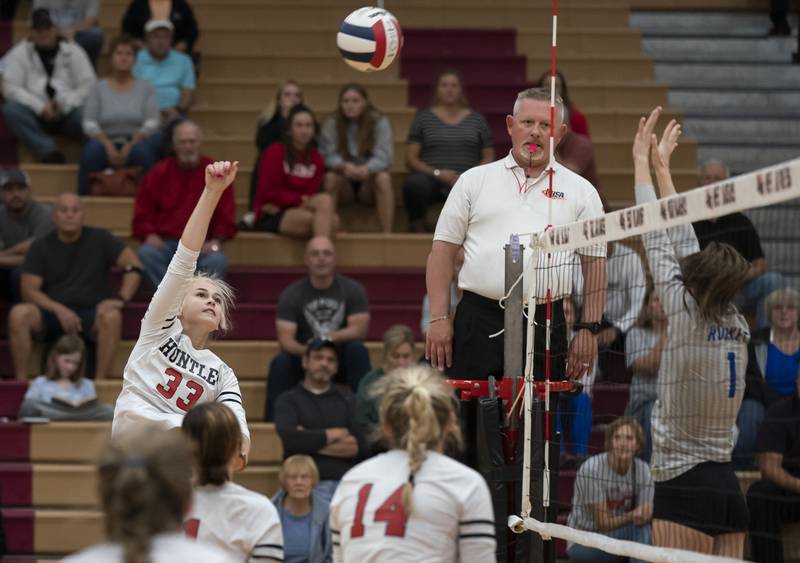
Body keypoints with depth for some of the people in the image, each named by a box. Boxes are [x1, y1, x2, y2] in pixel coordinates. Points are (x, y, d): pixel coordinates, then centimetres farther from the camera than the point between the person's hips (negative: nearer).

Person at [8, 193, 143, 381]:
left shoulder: (100, 239, 6)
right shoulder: (40, 247, 7)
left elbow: (134, 266, 1)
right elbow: (29, 291, -1)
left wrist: (121, 299, -16)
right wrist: (59, 310, -18)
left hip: (92, 312, -1)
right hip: (52, 312, 1)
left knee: (112, 316, -35)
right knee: (18, 314, -29)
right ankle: (21, 381, -24)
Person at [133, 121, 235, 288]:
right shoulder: (158, 173, 11)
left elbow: (226, 216, 6)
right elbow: (142, 213, 11)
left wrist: (216, 240, -11)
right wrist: (149, 234, -9)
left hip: (201, 246, -1)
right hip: (165, 244, 1)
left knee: (217, 261, -34)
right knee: (146, 254, -32)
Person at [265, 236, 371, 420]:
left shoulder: (353, 289, -3)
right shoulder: (291, 294, -4)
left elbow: (360, 329, -12)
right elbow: (285, 338, -13)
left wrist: (330, 338, -30)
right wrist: (306, 350, -35)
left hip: (341, 358, 0)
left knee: (357, 350, -31)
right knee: (280, 363, -30)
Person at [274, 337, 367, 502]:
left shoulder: (348, 400, 19)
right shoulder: (288, 400, 14)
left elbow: (361, 447, 4)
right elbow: (289, 438, -7)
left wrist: (310, 441, 0)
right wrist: (335, 434, 4)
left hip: (344, 484, 2)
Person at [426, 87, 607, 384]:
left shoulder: (581, 191, 11)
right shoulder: (474, 181, 11)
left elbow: (594, 263, 9)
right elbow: (443, 250, 9)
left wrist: (588, 329, 0)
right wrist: (439, 318, 0)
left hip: (545, 325, 0)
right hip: (478, 321, 0)